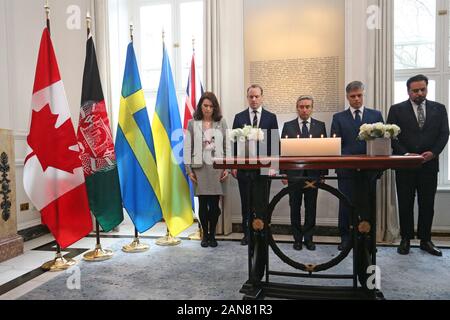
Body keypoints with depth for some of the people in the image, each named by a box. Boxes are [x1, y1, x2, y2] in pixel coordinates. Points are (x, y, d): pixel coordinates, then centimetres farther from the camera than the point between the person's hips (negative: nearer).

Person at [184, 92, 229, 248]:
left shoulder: (221, 123, 6)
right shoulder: (192, 124, 4)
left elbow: (227, 146, 5)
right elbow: (187, 148, 3)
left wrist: (227, 167, -2)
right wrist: (189, 169, -2)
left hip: (217, 167, 0)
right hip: (200, 167, 0)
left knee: (214, 204, 3)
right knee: (203, 204, 5)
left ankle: (212, 235, 20)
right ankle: (205, 235, 22)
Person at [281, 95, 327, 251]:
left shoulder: (320, 126, 6)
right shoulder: (288, 126, 4)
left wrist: (324, 173, -1)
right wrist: (283, 173, -4)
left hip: (313, 173, 1)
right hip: (294, 173, 0)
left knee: (311, 208, 8)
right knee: (295, 208, 7)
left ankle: (308, 238, 21)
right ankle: (297, 238, 20)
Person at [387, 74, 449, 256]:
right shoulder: (397, 110, 2)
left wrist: (433, 153, -13)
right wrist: (405, 154, -14)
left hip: (429, 164, 2)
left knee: (427, 204, 8)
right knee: (405, 204, 6)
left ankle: (425, 240, 21)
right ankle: (405, 239, 16)